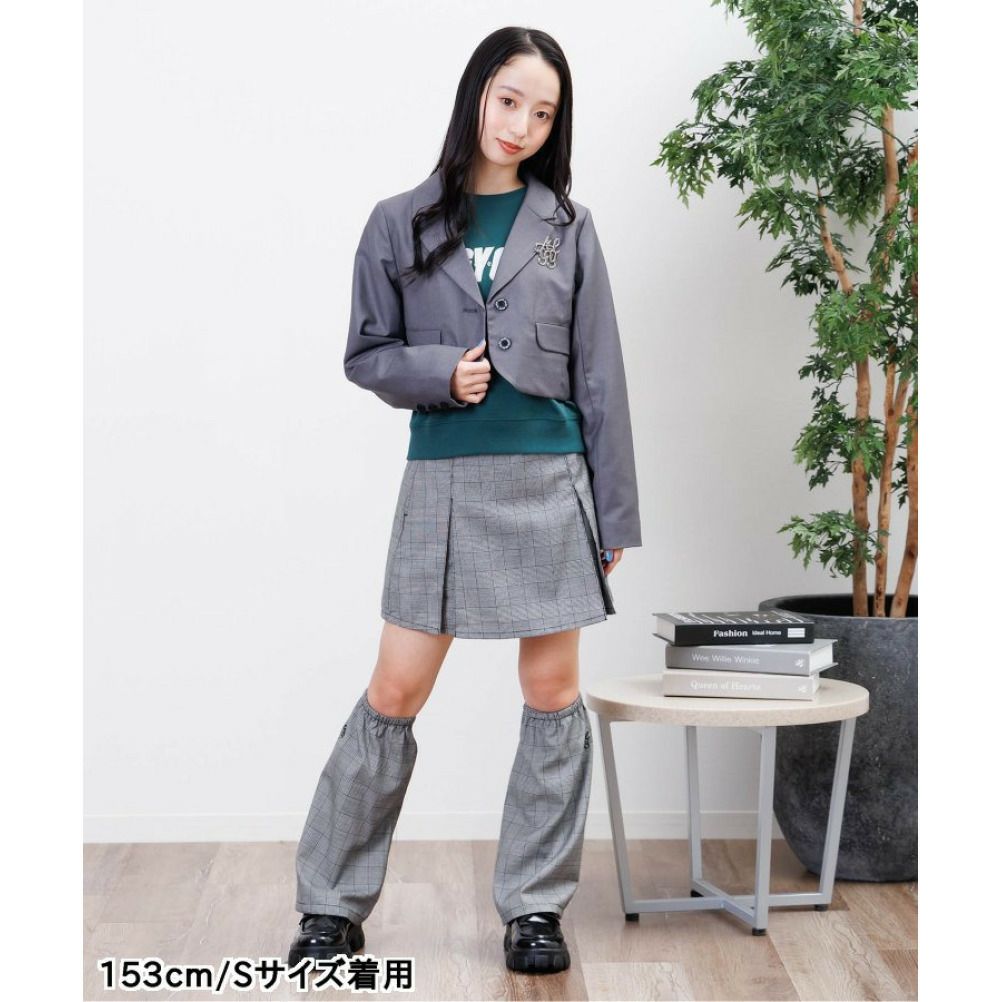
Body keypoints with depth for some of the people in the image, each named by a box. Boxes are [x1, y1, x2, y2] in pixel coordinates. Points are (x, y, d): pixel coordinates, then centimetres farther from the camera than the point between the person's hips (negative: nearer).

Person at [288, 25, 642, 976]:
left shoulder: (566, 226, 5)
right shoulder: (400, 224, 4)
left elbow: (600, 376, 5)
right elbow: (366, 355, 8)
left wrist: (615, 511, 3)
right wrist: (441, 373, -12)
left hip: (550, 480, 1)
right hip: (443, 480, -1)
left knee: (552, 694, 5)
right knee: (394, 695, 2)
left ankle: (534, 906, 20)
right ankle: (332, 904, 18)